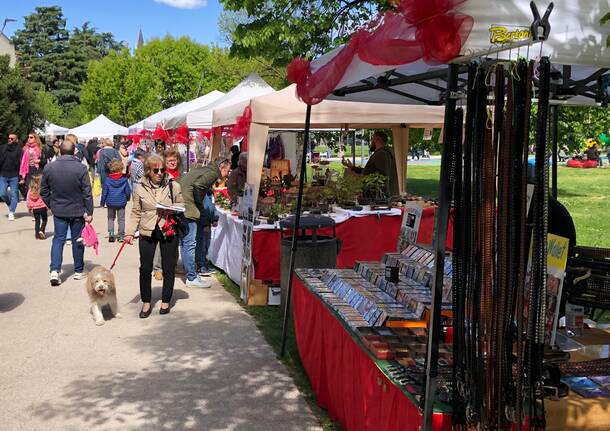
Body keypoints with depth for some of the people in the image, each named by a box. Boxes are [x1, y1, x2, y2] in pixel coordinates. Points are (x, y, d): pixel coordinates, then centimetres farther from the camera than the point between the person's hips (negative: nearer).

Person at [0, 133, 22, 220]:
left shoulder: (19, 150, -4)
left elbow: (21, 163, -8)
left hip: (14, 176, -3)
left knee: (14, 195, 2)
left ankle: (11, 213, 9)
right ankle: (10, 205, 28)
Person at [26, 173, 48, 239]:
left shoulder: (31, 189, -2)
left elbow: (28, 199, 2)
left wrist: (29, 208, 13)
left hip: (34, 208, 4)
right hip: (42, 207, -4)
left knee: (37, 221, 13)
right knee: (44, 219, 15)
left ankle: (37, 234, 13)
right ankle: (41, 230, -2)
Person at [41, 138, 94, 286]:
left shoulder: (48, 168, -5)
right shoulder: (81, 168, -15)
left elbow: (44, 191, 4)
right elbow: (87, 193, -13)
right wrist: (89, 212, -5)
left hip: (58, 211, 2)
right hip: (77, 210, -2)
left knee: (58, 239, 9)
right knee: (77, 240, 11)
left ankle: (55, 270, -5)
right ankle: (79, 271, 21)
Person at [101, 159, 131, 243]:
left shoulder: (107, 179, -7)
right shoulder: (124, 179, -8)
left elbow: (104, 192, -2)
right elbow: (128, 191, 1)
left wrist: (102, 202, 10)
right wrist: (127, 198, 22)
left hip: (111, 202, 1)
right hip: (121, 202, -1)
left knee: (111, 218, 15)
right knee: (121, 219, 8)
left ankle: (111, 233, -1)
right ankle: (121, 236, 9)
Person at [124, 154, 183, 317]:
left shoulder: (173, 186, -1)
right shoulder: (140, 188, 0)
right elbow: (136, 213, 4)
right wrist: (130, 232, -5)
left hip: (169, 231, 0)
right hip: (147, 232, 0)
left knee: (169, 268, 7)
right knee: (145, 268, 3)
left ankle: (166, 301, 23)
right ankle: (146, 302, 19)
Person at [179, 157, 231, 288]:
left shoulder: (203, 169, 21)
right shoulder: (213, 173, -7)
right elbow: (197, 185, -23)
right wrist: (199, 203, -8)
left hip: (180, 206, 10)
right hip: (187, 207, -10)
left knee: (185, 241, 17)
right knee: (189, 243, -5)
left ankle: (189, 271, 27)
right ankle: (192, 278, -1)